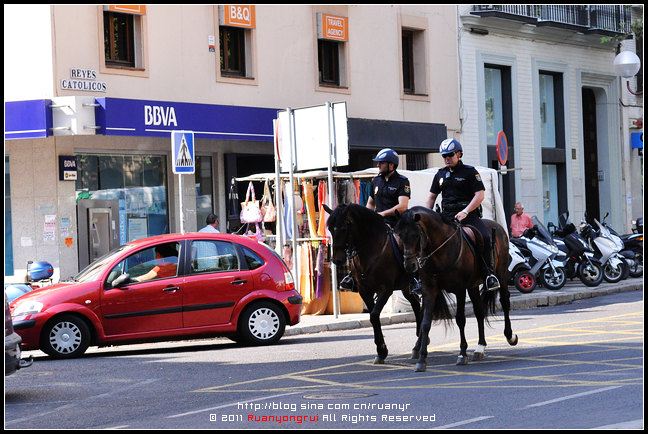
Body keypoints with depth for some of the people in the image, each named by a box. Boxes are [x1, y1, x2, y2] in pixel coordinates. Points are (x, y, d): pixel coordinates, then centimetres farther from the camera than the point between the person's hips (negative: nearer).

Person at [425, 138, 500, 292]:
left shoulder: (469, 172, 1)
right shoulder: (440, 174, 17)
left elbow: (479, 195, -6)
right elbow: (432, 196, 23)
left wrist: (465, 212, -18)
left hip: (468, 214, -5)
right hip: (446, 215, 5)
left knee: (485, 238, -28)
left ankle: (489, 273, -14)